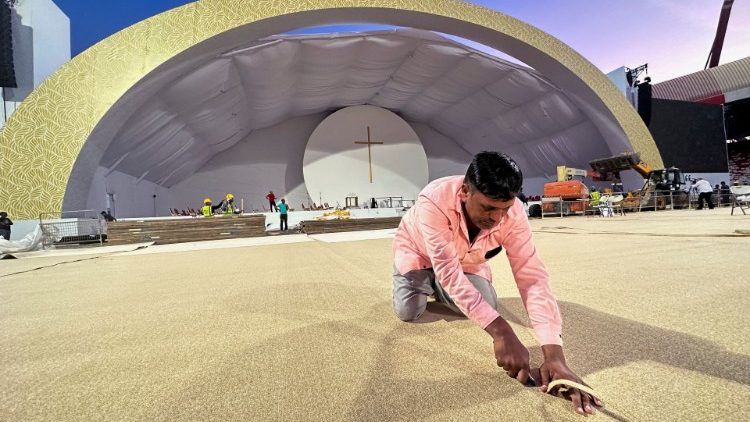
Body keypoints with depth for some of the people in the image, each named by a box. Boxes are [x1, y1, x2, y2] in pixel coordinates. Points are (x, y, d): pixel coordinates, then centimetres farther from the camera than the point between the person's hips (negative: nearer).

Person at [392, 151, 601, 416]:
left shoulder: (513, 213, -34)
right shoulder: (433, 201, -45)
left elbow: (532, 276, -38)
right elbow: (448, 271, -47)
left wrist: (554, 355, -48)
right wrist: (501, 332, -55)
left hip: (465, 257, 3)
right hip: (418, 248, -2)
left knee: (486, 308, -11)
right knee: (408, 312, -16)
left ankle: (439, 288, 21)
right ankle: (427, 283, 20)